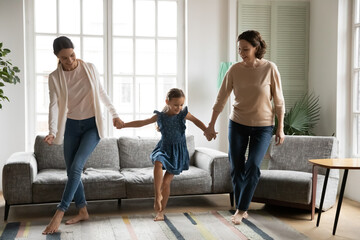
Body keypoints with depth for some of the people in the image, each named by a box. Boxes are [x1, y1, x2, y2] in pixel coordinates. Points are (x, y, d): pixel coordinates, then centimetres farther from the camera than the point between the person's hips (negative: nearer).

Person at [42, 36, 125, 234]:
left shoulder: (90, 68, -5)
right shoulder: (54, 77, -5)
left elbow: (101, 93, 7)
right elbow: (54, 105, -14)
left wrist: (114, 114, 6)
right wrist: (52, 132, -28)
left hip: (92, 125, -2)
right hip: (71, 126, 2)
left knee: (76, 167, -16)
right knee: (71, 171, 4)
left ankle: (60, 212, -12)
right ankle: (82, 211, 19)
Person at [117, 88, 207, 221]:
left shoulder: (183, 114, -3)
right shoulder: (160, 116, -2)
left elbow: (196, 121, 8)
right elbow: (141, 123, 3)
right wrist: (123, 124, -2)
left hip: (178, 151, -1)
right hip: (164, 148, 1)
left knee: (166, 182, -4)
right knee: (158, 163, -35)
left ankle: (160, 211, 9)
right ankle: (158, 195, -28)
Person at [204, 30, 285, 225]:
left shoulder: (270, 69, -12)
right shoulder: (235, 69, -7)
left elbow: (279, 101, -6)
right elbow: (221, 99, -3)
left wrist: (280, 129, -6)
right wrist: (211, 126, -2)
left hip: (263, 126, -2)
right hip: (238, 123, 2)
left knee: (252, 166, -13)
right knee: (236, 168, 3)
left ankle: (241, 210, 1)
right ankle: (241, 208, 21)